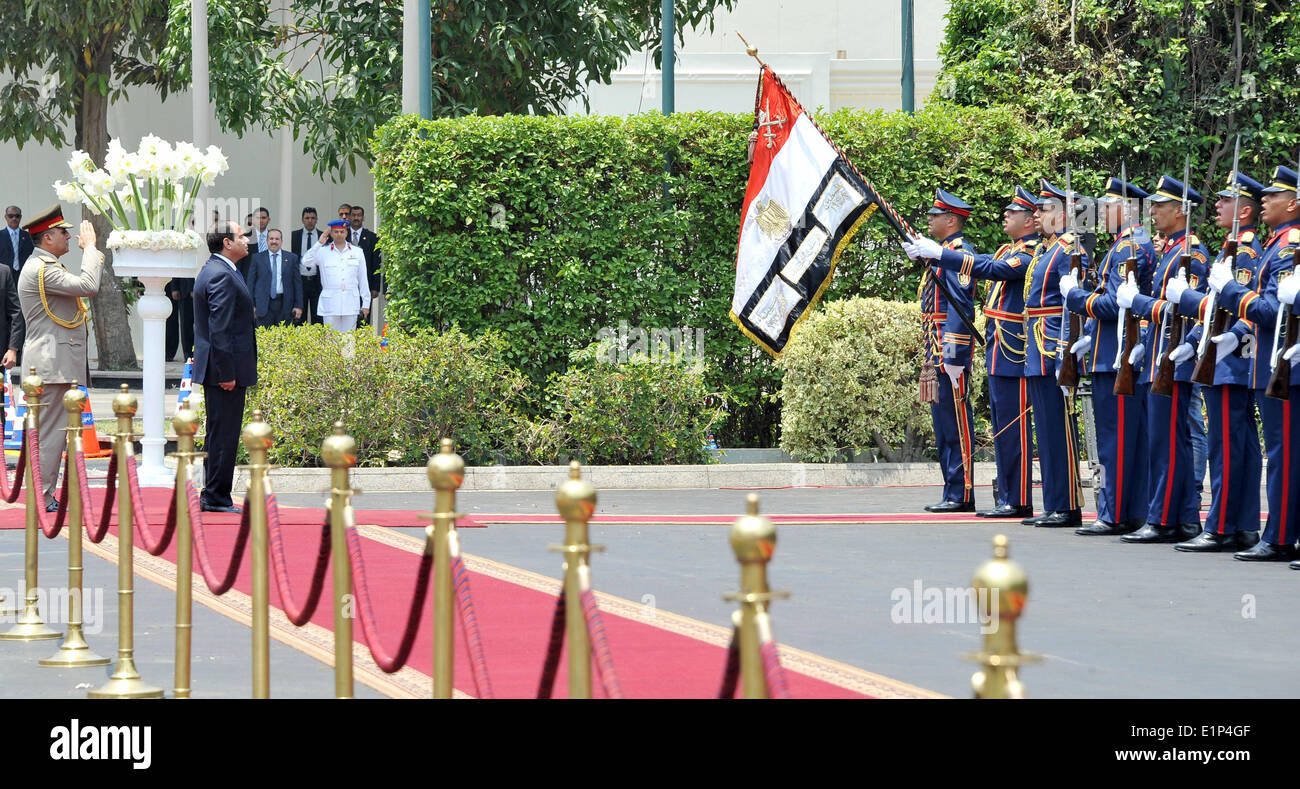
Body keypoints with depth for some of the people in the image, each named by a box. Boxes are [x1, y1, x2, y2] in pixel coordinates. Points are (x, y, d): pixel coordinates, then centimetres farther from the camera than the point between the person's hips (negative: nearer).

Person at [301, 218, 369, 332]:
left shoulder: (357, 252, 11)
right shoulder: (323, 252, 6)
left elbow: (363, 280, 12)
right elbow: (306, 262, -10)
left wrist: (366, 304, 9)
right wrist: (319, 244, -12)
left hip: (351, 305, 1)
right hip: (330, 305, -1)